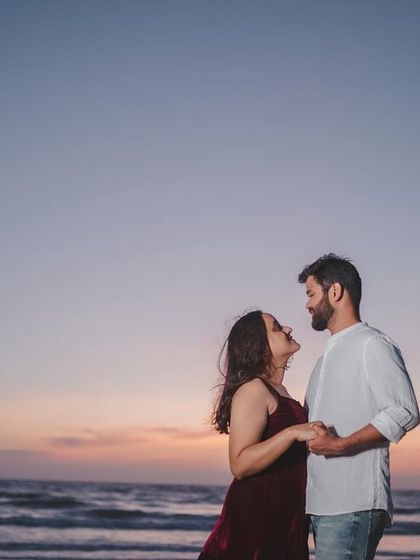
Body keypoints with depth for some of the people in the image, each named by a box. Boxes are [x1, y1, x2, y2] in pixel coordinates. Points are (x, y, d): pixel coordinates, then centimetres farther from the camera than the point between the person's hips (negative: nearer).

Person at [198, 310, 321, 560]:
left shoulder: (278, 391, 15)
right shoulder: (253, 389, -13)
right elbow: (240, 464, -23)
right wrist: (292, 433, -28)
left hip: (285, 519, 9)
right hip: (256, 516, -9)